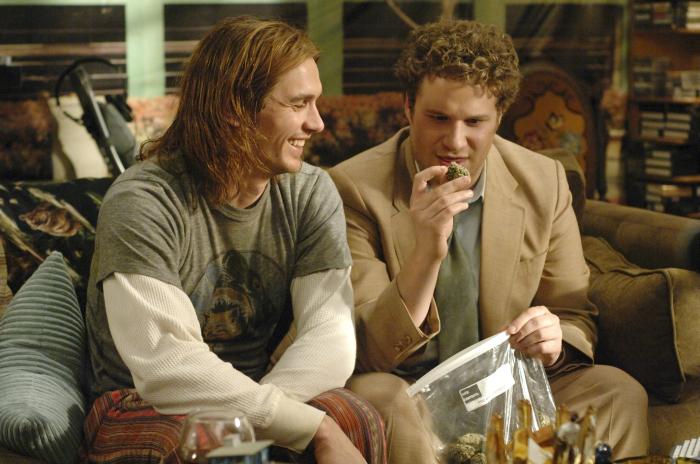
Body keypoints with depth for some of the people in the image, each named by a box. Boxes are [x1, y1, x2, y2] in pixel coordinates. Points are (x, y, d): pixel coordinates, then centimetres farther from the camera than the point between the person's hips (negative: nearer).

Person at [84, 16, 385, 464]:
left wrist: (248, 412, -29)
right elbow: (166, 367, -27)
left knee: (359, 424, -26)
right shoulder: (141, 204, -17)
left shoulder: (311, 193, -2)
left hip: (257, 402, 3)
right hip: (148, 406, -3)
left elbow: (331, 341, -12)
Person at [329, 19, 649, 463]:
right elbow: (370, 355, -16)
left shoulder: (545, 182, -1)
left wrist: (555, 337, -18)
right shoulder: (354, 189, -12)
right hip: (409, 397, -2)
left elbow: (578, 320, 7)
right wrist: (425, 254, -32)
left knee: (619, 392, -23)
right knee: (373, 393, -34)